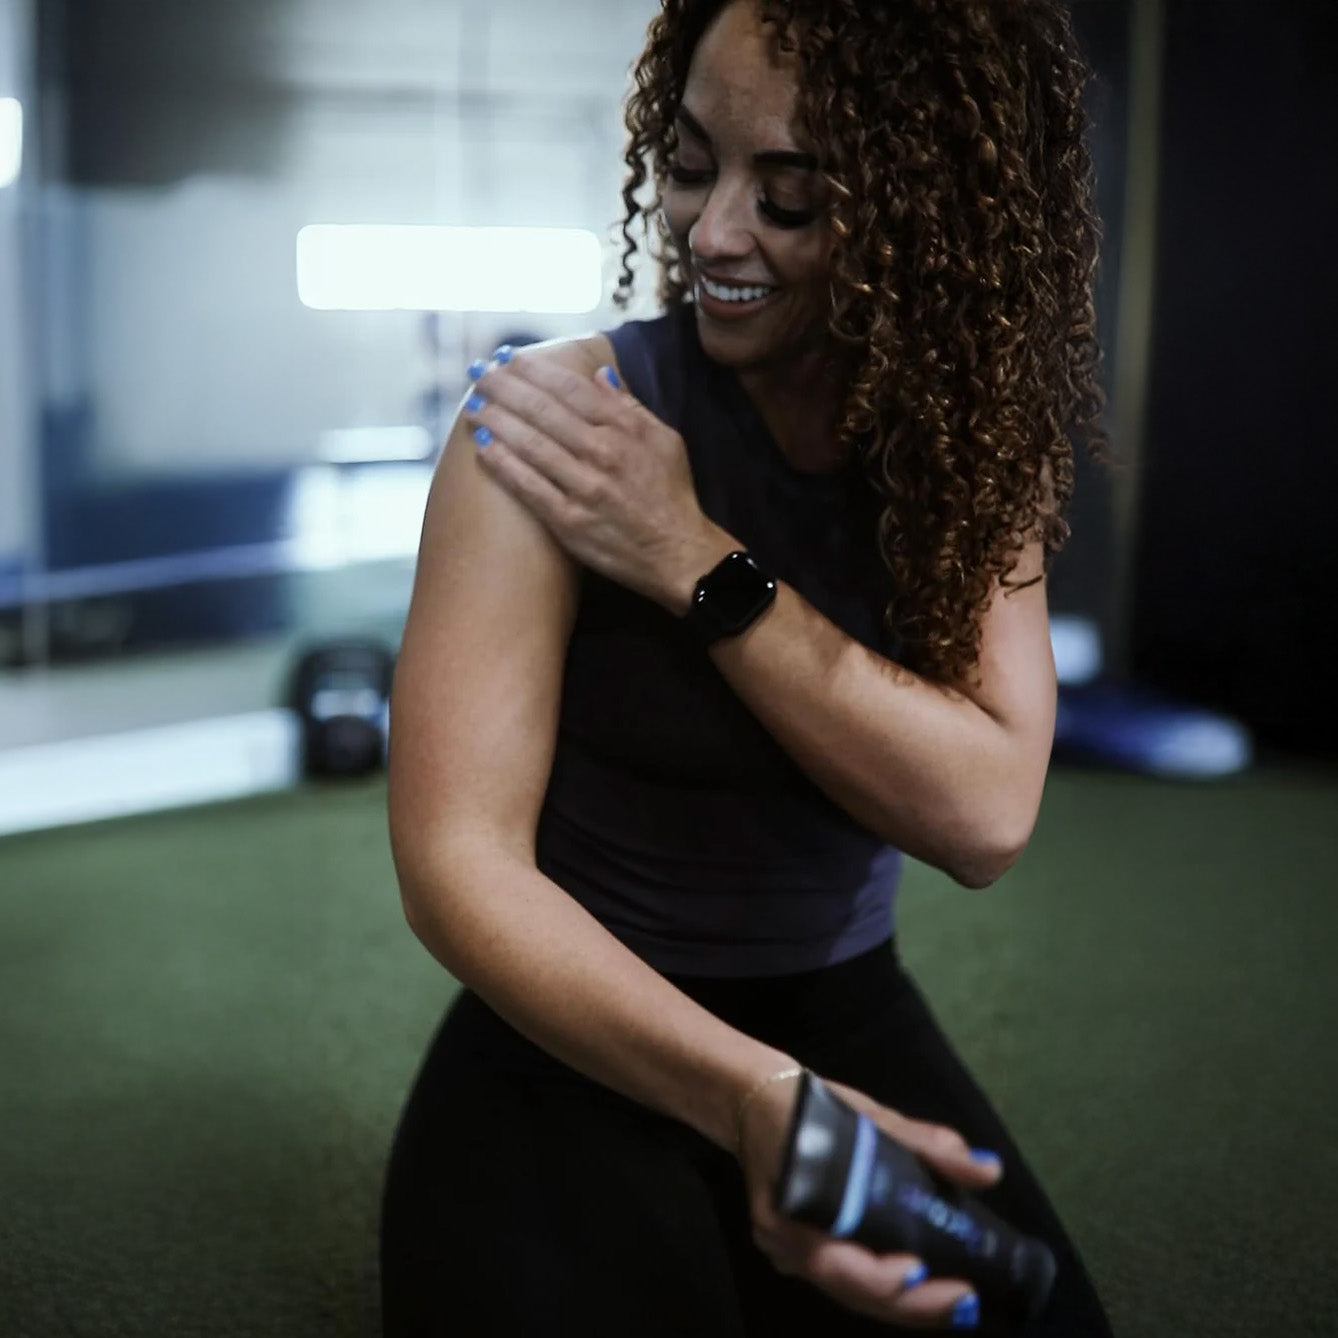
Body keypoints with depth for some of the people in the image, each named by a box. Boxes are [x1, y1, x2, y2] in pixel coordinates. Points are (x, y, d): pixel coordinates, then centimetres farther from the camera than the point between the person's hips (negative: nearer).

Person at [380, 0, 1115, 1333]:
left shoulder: (970, 452, -2)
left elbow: (985, 816, -15)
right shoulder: (557, 420, -16)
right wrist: (753, 1099, -34)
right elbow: (457, 859, -20)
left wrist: (695, 563, -23)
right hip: (581, 1052, -3)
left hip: (854, 1024, 3)